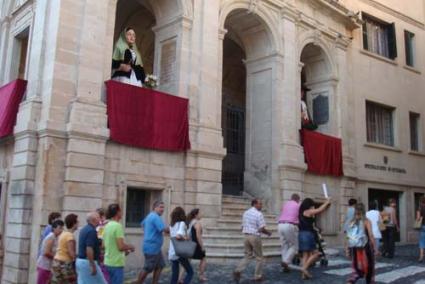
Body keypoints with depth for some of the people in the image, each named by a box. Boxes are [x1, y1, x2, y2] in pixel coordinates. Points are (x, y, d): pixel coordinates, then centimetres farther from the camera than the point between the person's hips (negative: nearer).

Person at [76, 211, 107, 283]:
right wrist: (93, 266, -22)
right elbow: (89, 249, -25)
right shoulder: (92, 231, -18)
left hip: (80, 261, 9)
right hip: (88, 262, -9)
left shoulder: (84, 229, 12)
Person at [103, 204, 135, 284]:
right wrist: (130, 247, -2)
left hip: (108, 262, 8)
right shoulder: (117, 226, -17)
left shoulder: (107, 226, 8)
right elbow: (121, 246, -23)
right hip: (116, 263, -8)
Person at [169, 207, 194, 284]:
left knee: (174, 275, 12)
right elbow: (178, 236, -27)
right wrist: (185, 238, -10)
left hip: (172, 253, 7)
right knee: (190, 272, 7)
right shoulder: (182, 223, -12)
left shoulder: (171, 224, 8)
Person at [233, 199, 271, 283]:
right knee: (259, 257, 10)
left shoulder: (245, 213, 11)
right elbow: (262, 229, -14)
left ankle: (238, 271, -6)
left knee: (248, 256, 12)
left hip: (246, 236, 6)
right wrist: (268, 232, 4)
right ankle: (258, 276, 15)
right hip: (255, 237, -6)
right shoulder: (259, 214, -12)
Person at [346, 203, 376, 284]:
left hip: (354, 248, 4)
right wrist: (374, 247, -11)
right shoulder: (366, 221, -6)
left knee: (357, 268, 11)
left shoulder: (352, 222, 6)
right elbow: (370, 235, -14)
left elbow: (348, 237, 3)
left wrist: (347, 248, 7)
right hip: (365, 248, -4)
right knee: (369, 268, 14)